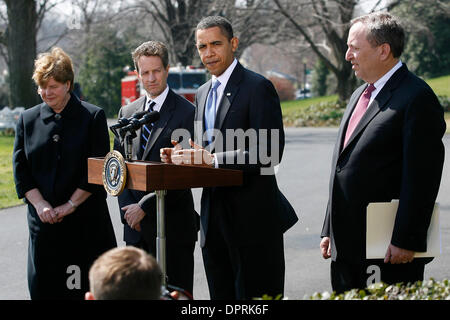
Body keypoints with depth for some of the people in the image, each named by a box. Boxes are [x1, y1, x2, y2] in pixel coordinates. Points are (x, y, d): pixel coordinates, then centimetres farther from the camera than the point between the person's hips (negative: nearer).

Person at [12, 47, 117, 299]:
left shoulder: (93, 117, 0)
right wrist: (40, 205, -8)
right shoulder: (28, 119, 9)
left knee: (84, 288, -2)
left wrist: (70, 205, -11)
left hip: (85, 221, -3)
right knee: (42, 287, 3)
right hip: (43, 222, 3)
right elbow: (21, 169, 5)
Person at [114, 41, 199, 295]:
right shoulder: (127, 113, 12)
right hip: (135, 225, 5)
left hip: (174, 224, -5)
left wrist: (145, 206, -13)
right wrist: (128, 208, -1)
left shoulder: (186, 112, -7)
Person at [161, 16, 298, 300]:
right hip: (214, 216, 8)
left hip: (252, 216, -8)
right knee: (221, 294, 15)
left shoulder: (258, 87, -11)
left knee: (256, 297, -1)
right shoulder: (203, 93, 15)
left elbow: (269, 152, -20)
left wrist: (212, 159, -24)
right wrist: (182, 156, 0)